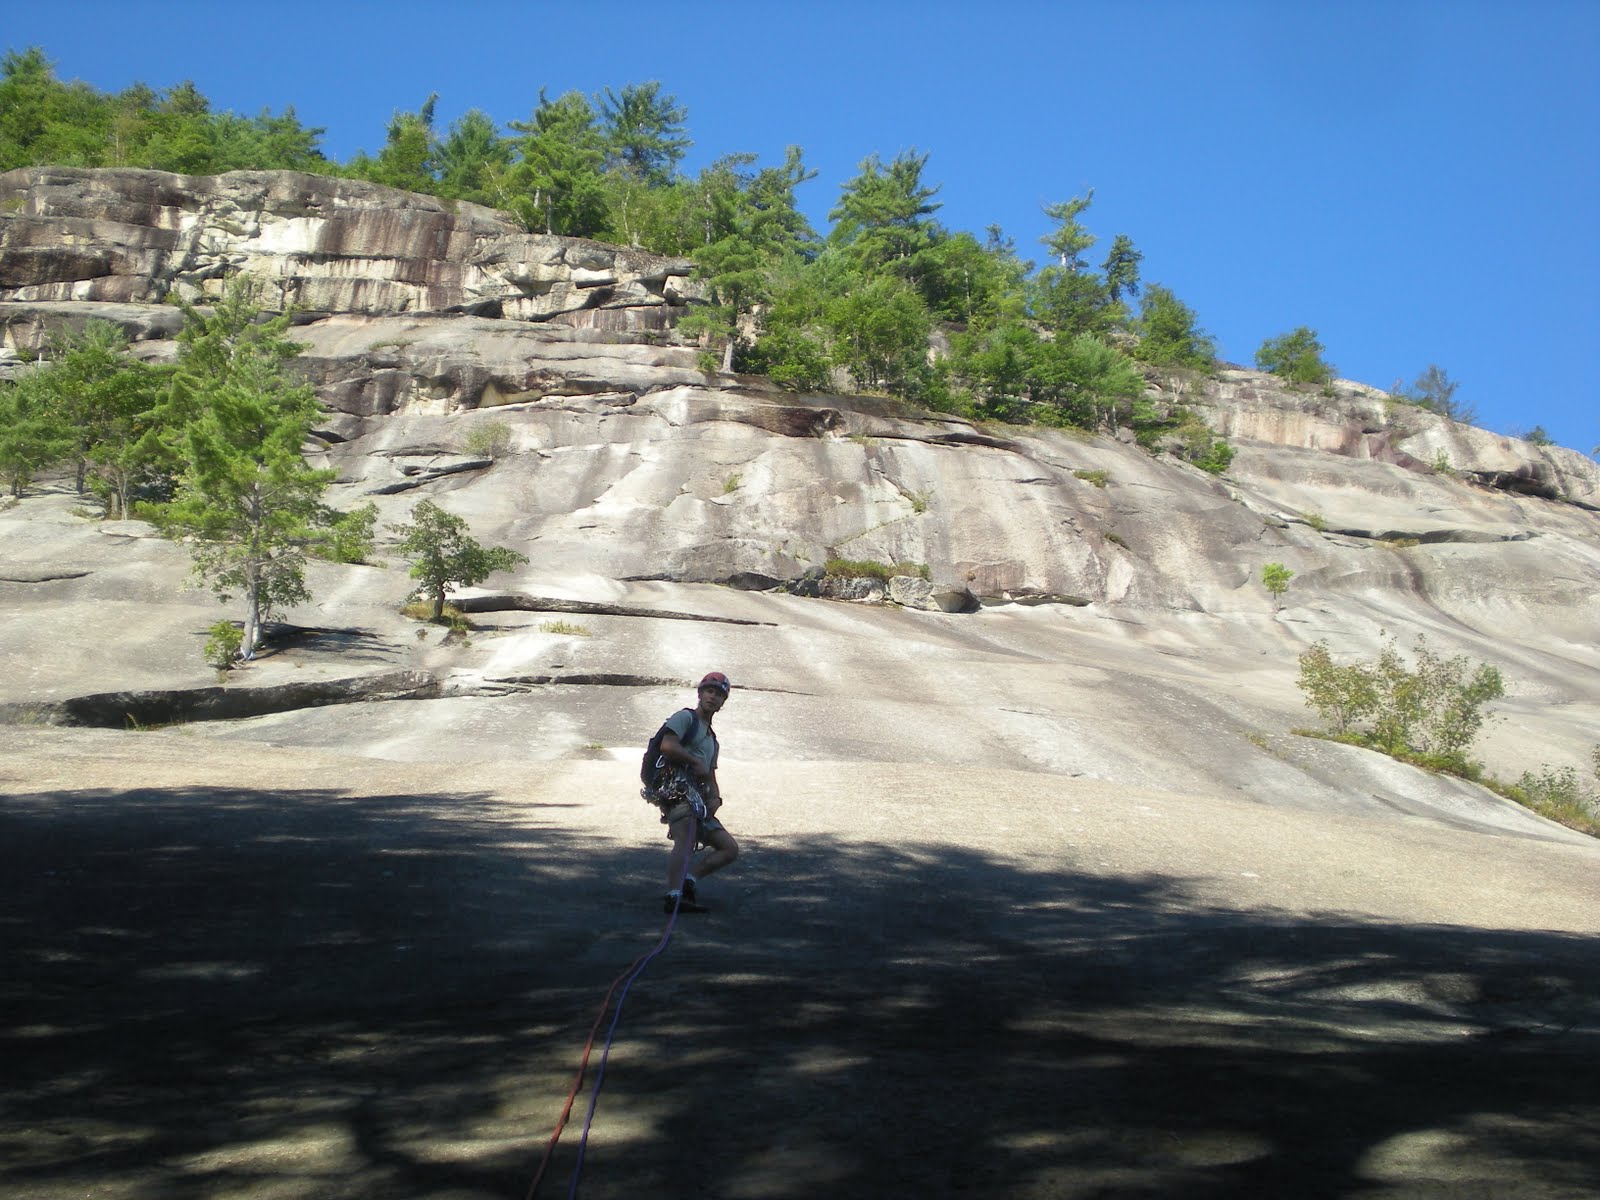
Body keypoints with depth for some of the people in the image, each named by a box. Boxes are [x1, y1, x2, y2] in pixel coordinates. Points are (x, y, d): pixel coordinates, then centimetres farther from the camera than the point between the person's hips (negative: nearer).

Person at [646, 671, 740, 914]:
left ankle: (688, 878, -7)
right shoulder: (685, 717, 5)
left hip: (698, 797, 9)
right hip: (678, 787, -9)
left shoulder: (712, 738, 31)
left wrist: (715, 798, 5)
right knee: (685, 842, -28)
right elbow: (667, 746, -13)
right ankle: (674, 896, -41)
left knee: (730, 848, 5)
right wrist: (696, 762, -5)